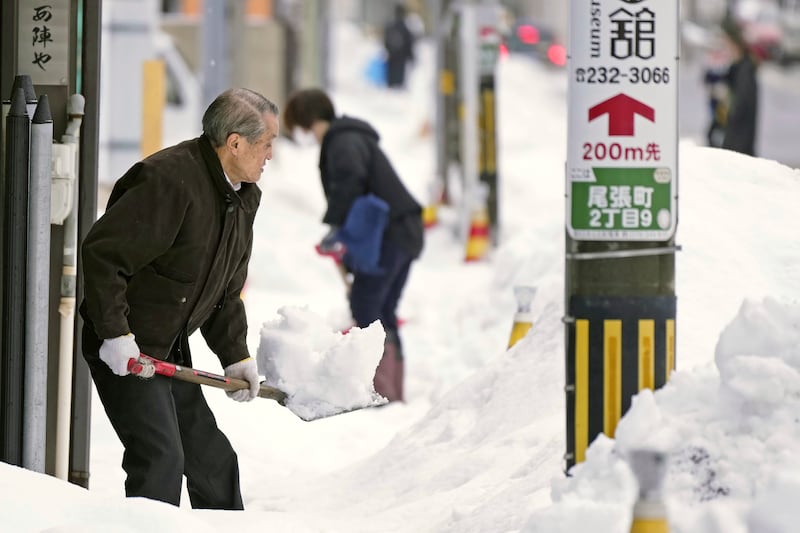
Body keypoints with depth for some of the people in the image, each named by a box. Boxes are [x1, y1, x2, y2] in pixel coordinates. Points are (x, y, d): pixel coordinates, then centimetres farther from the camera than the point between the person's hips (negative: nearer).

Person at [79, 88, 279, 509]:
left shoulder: (244, 197, 9)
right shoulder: (169, 181, -23)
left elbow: (226, 289, 18)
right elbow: (102, 253, -26)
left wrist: (235, 355, 10)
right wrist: (115, 332, -28)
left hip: (170, 352, 9)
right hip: (124, 349, -9)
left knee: (213, 460, 15)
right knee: (160, 458, -17)